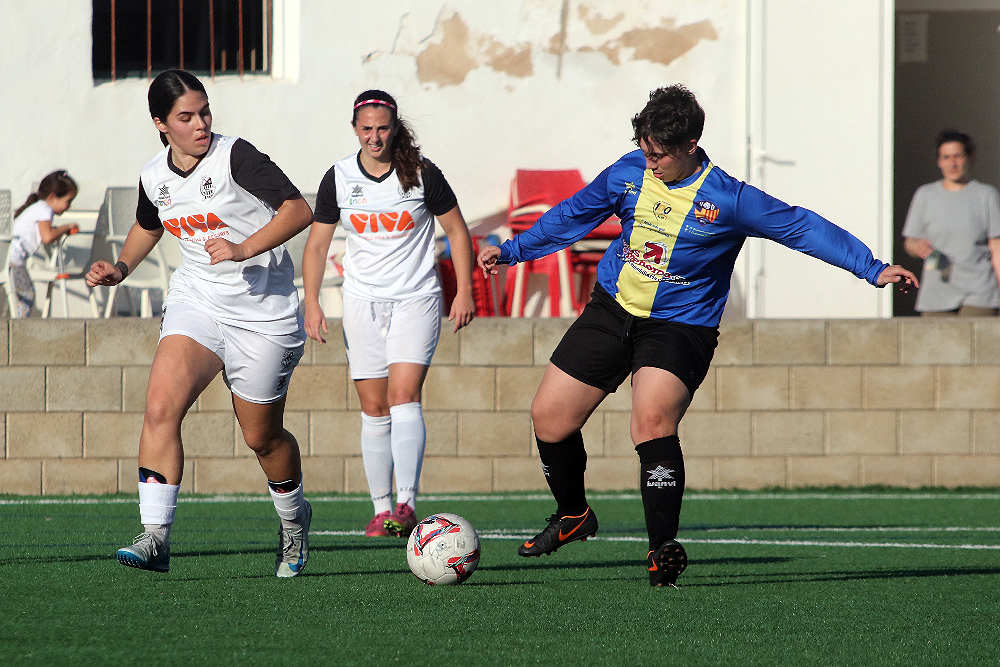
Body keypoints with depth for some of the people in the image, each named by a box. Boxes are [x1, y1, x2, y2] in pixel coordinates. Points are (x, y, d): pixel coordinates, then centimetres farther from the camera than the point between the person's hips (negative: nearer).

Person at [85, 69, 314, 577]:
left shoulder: (235, 157, -15)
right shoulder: (154, 178, 2)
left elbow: (299, 210, -19)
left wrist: (244, 249, -30)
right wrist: (121, 267, 7)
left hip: (262, 313, -4)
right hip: (196, 302, 4)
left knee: (262, 437, 8)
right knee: (160, 407, -20)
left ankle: (293, 518, 39)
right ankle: (155, 537, -23)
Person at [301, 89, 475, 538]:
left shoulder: (421, 173, -6)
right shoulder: (339, 179, 0)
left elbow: (456, 230, 3)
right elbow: (316, 243, 8)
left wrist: (464, 292, -4)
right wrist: (312, 304, 0)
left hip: (416, 299, -3)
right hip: (362, 300, 3)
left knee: (404, 395, -18)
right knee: (374, 408, 2)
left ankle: (407, 504, -23)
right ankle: (381, 508, 8)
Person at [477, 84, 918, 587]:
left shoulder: (729, 200, -14)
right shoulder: (627, 174, -1)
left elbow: (802, 227, -10)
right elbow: (573, 215, 16)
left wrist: (872, 269, -15)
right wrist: (513, 250, 20)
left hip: (680, 327, -5)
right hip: (611, 310, 5)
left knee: (652, 420, -29)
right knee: (549, 415, 2)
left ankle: (663, 550, -24)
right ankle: (573, 516, 29)